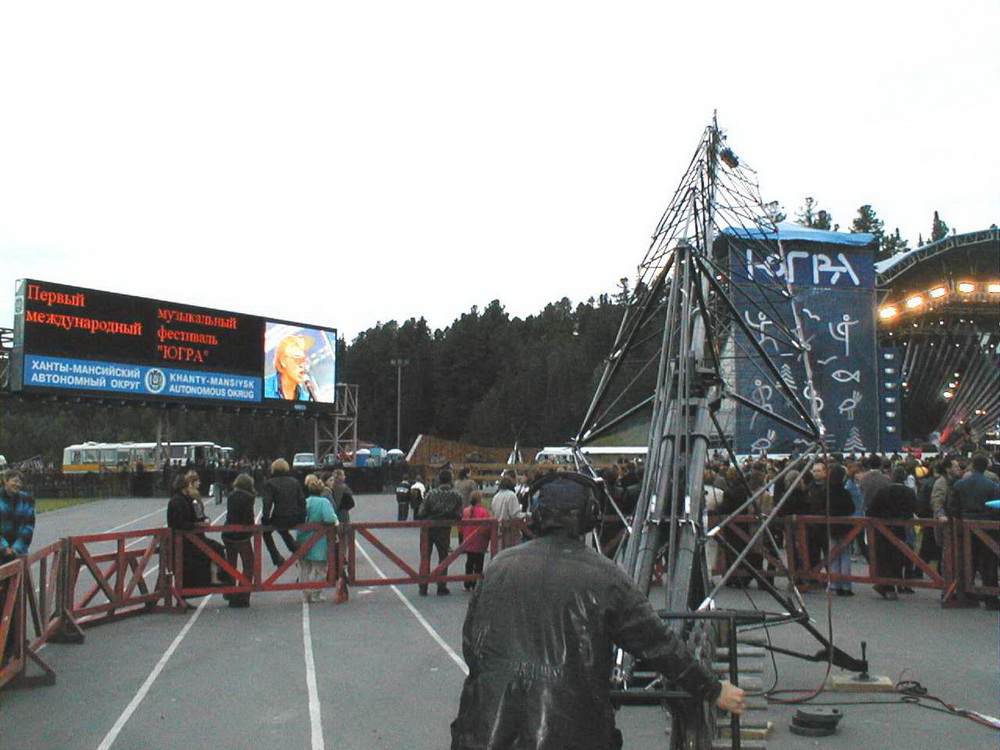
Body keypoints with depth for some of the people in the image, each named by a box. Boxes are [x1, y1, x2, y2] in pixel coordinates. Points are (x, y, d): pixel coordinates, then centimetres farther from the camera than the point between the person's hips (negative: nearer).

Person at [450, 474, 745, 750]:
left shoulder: (499, 566, 6)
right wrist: (715, 691, 14)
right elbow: (658, 644, 1)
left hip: (489, 726, 3)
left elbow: (469, 644, 14)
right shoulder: (605, 577, -4)